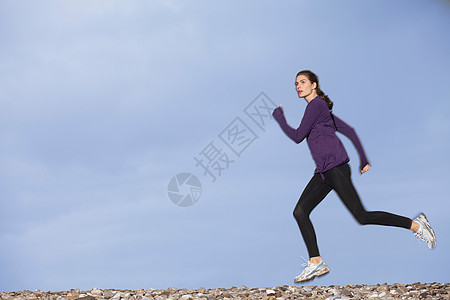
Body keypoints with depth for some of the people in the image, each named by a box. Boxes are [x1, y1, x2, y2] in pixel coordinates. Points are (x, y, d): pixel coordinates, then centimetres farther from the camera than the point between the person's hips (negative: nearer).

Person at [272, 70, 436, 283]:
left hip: (334, 166, -10)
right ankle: (316, 262, -3)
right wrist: (363, 159, 25)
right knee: (300, 212, 0)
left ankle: (415, 225, -5)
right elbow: (349, 131, 25)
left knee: (362, 216, -12)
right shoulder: (322, 109, 24)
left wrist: (279, 118, 5)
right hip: (323, 171, 10)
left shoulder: (316, 104, -4)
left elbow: (298, 137, -9)